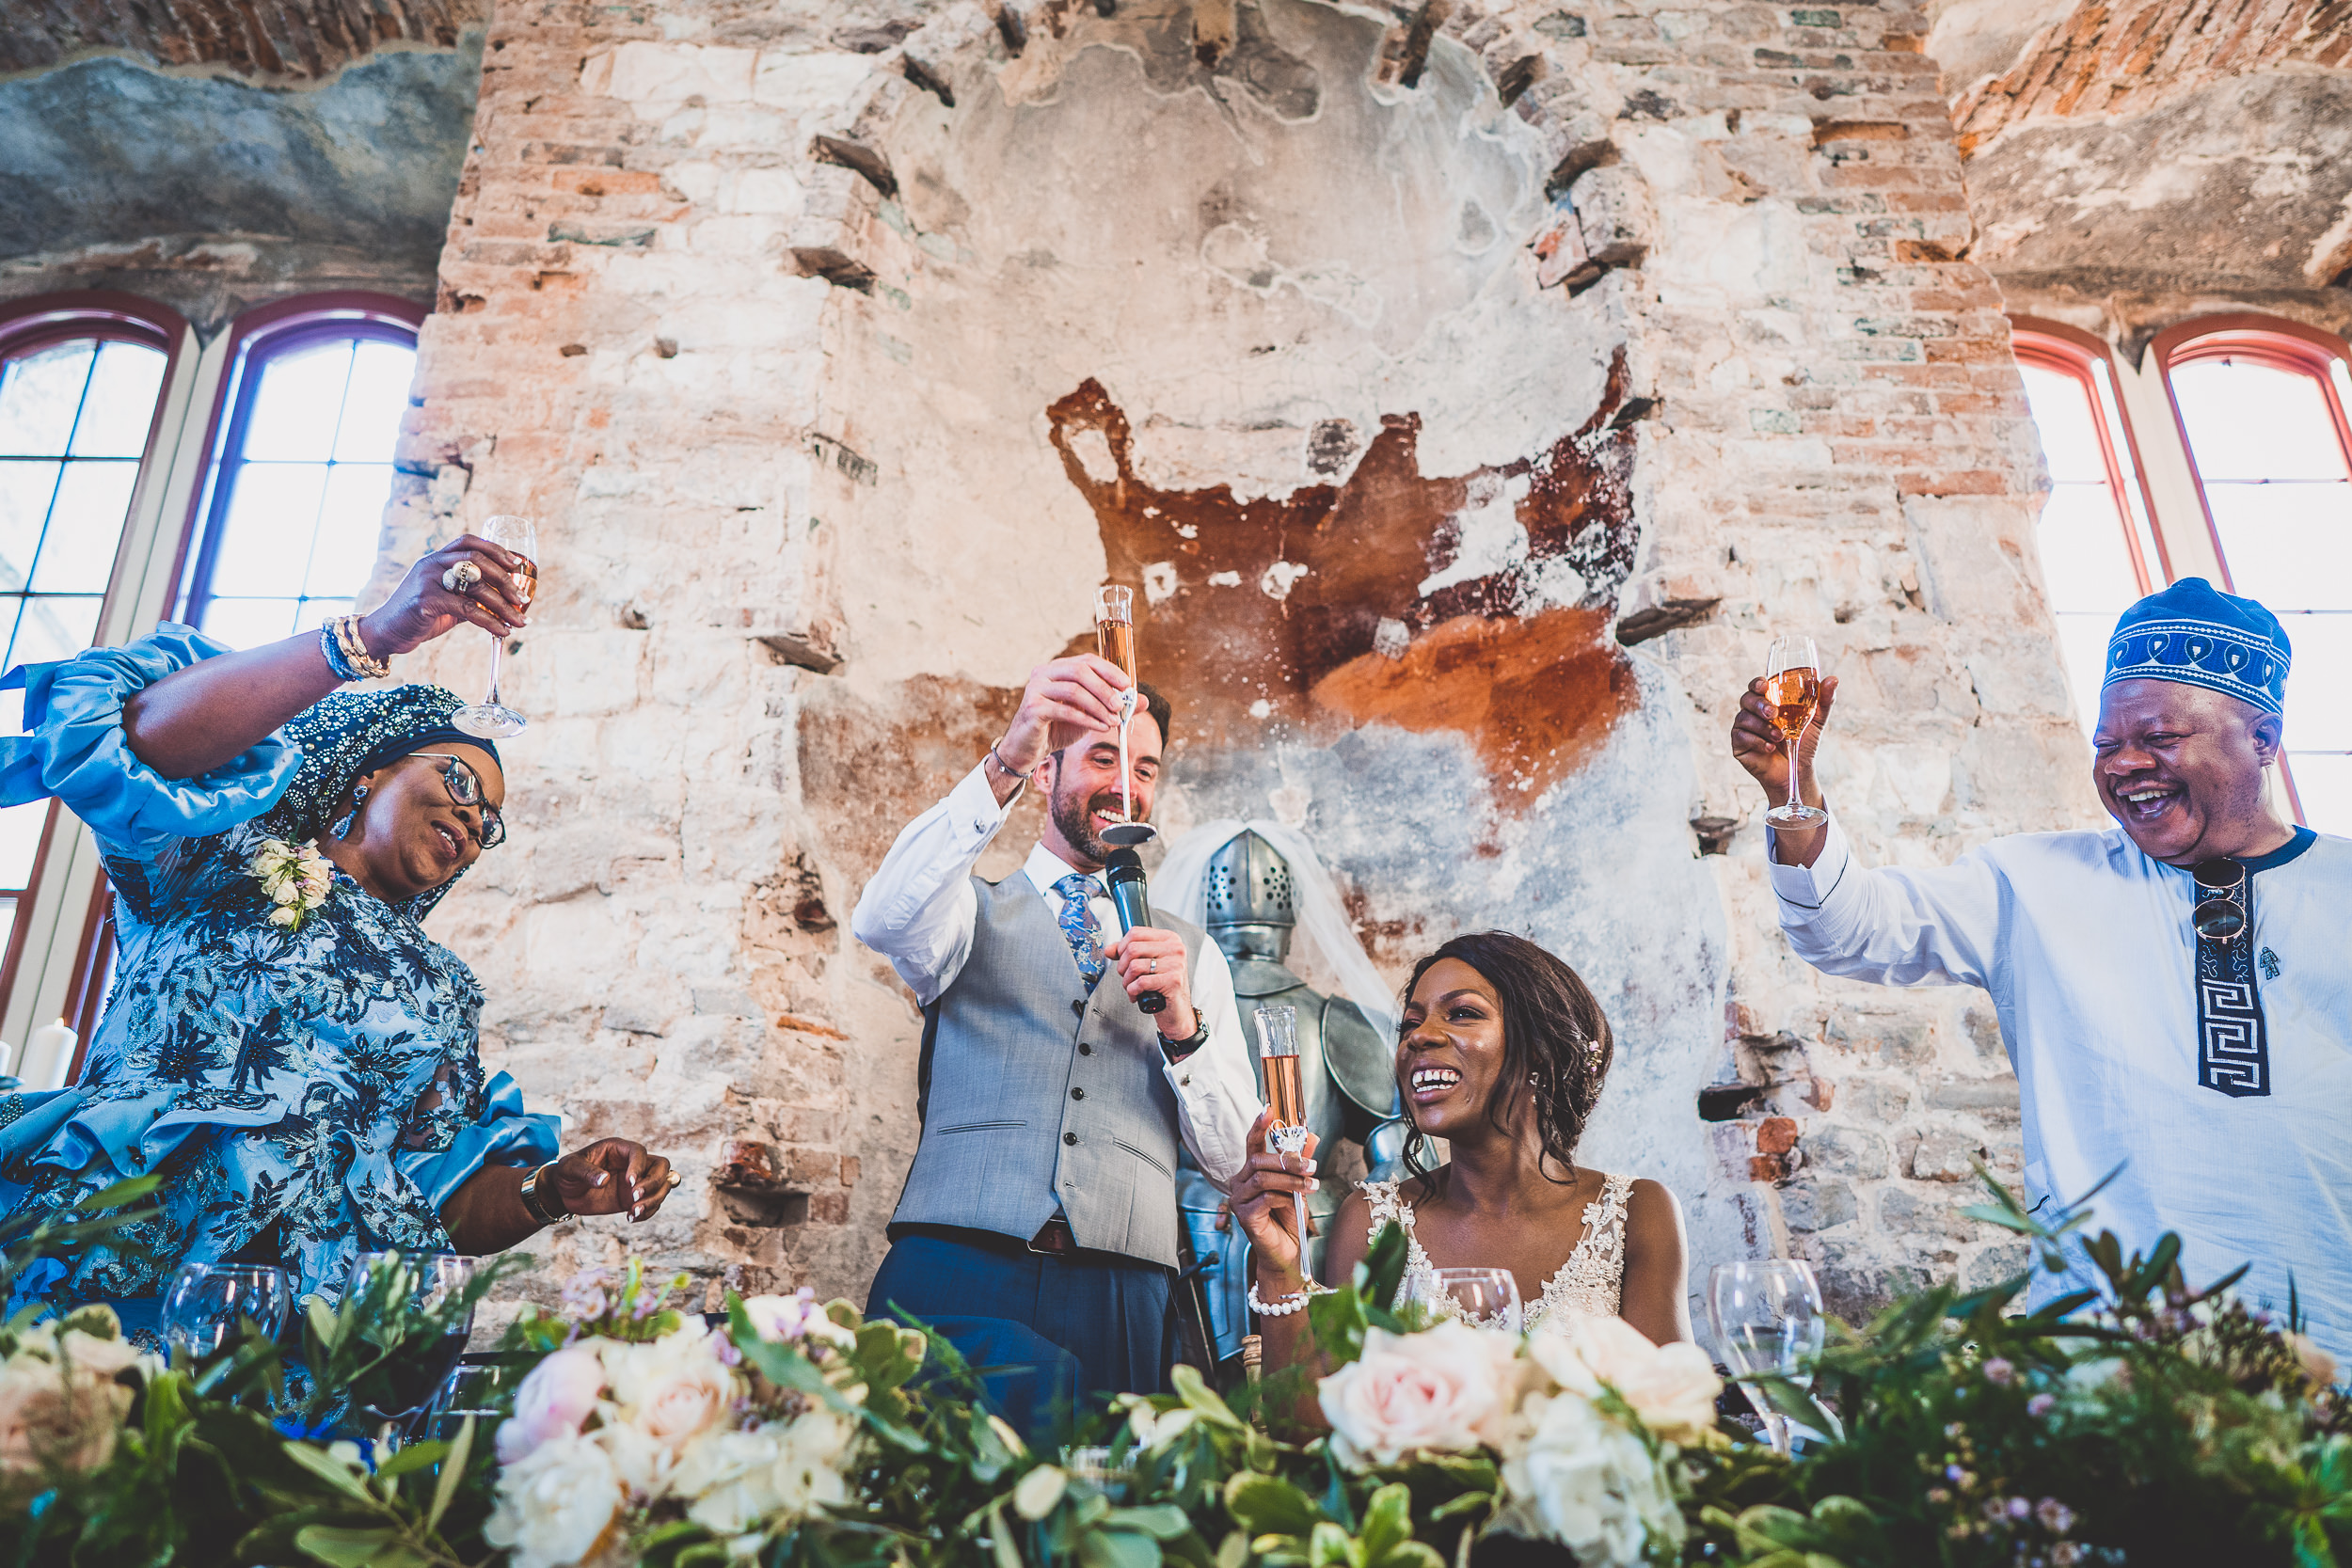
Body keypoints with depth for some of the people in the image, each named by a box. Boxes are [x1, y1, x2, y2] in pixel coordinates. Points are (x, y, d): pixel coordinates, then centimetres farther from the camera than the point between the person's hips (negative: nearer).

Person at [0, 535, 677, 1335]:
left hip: (315, 1322, 5)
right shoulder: (230, 856, 13)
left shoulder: (444, 990, 23)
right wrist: (374, 635, -19)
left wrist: (550, 1190, -4)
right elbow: (145, 738, -12)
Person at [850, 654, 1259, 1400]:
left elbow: (1231, 1158, 12)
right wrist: (1003, 763, -23)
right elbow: (882, 922, -12)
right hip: (953, 1273, -1)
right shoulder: (972, 911, 13)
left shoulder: (1192, 956, 18)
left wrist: (1182, 1024, -6)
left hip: (1121, 1293, 2)